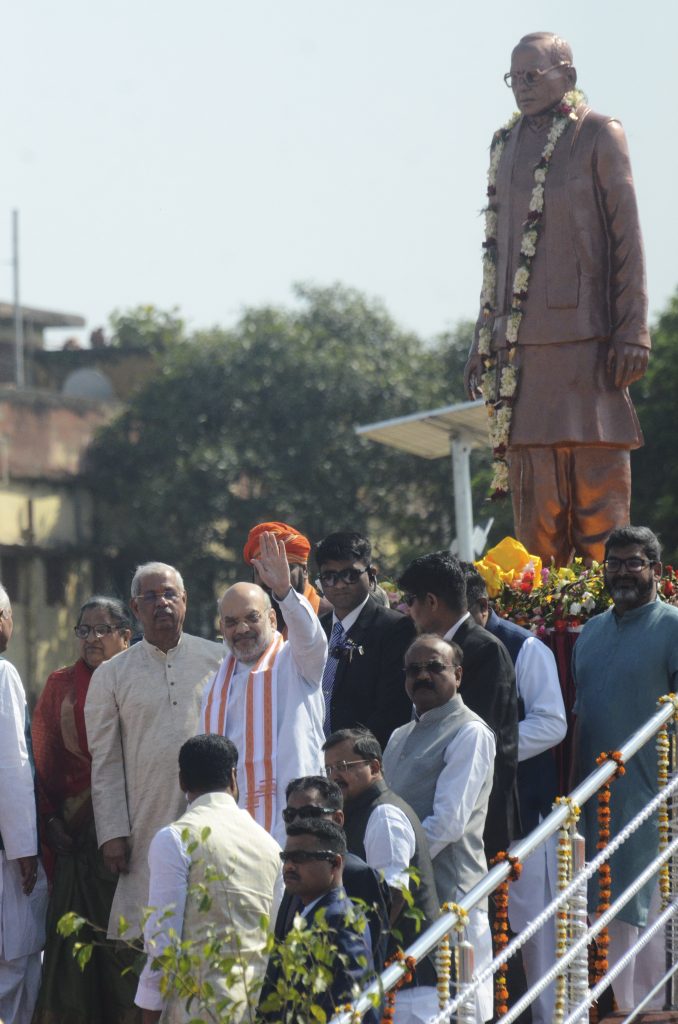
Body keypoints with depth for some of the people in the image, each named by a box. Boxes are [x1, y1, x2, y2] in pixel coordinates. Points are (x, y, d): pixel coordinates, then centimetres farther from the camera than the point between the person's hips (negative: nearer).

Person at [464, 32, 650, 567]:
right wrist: (483, 340, 16)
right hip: (521, 346, 5)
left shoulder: (599, 136, 1)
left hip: (587, 341, -5)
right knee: (535, 494, 3)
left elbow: (626, 240, -2)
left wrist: (631, 335, -9)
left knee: (598, 483, -4)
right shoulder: (506, 145, 17)